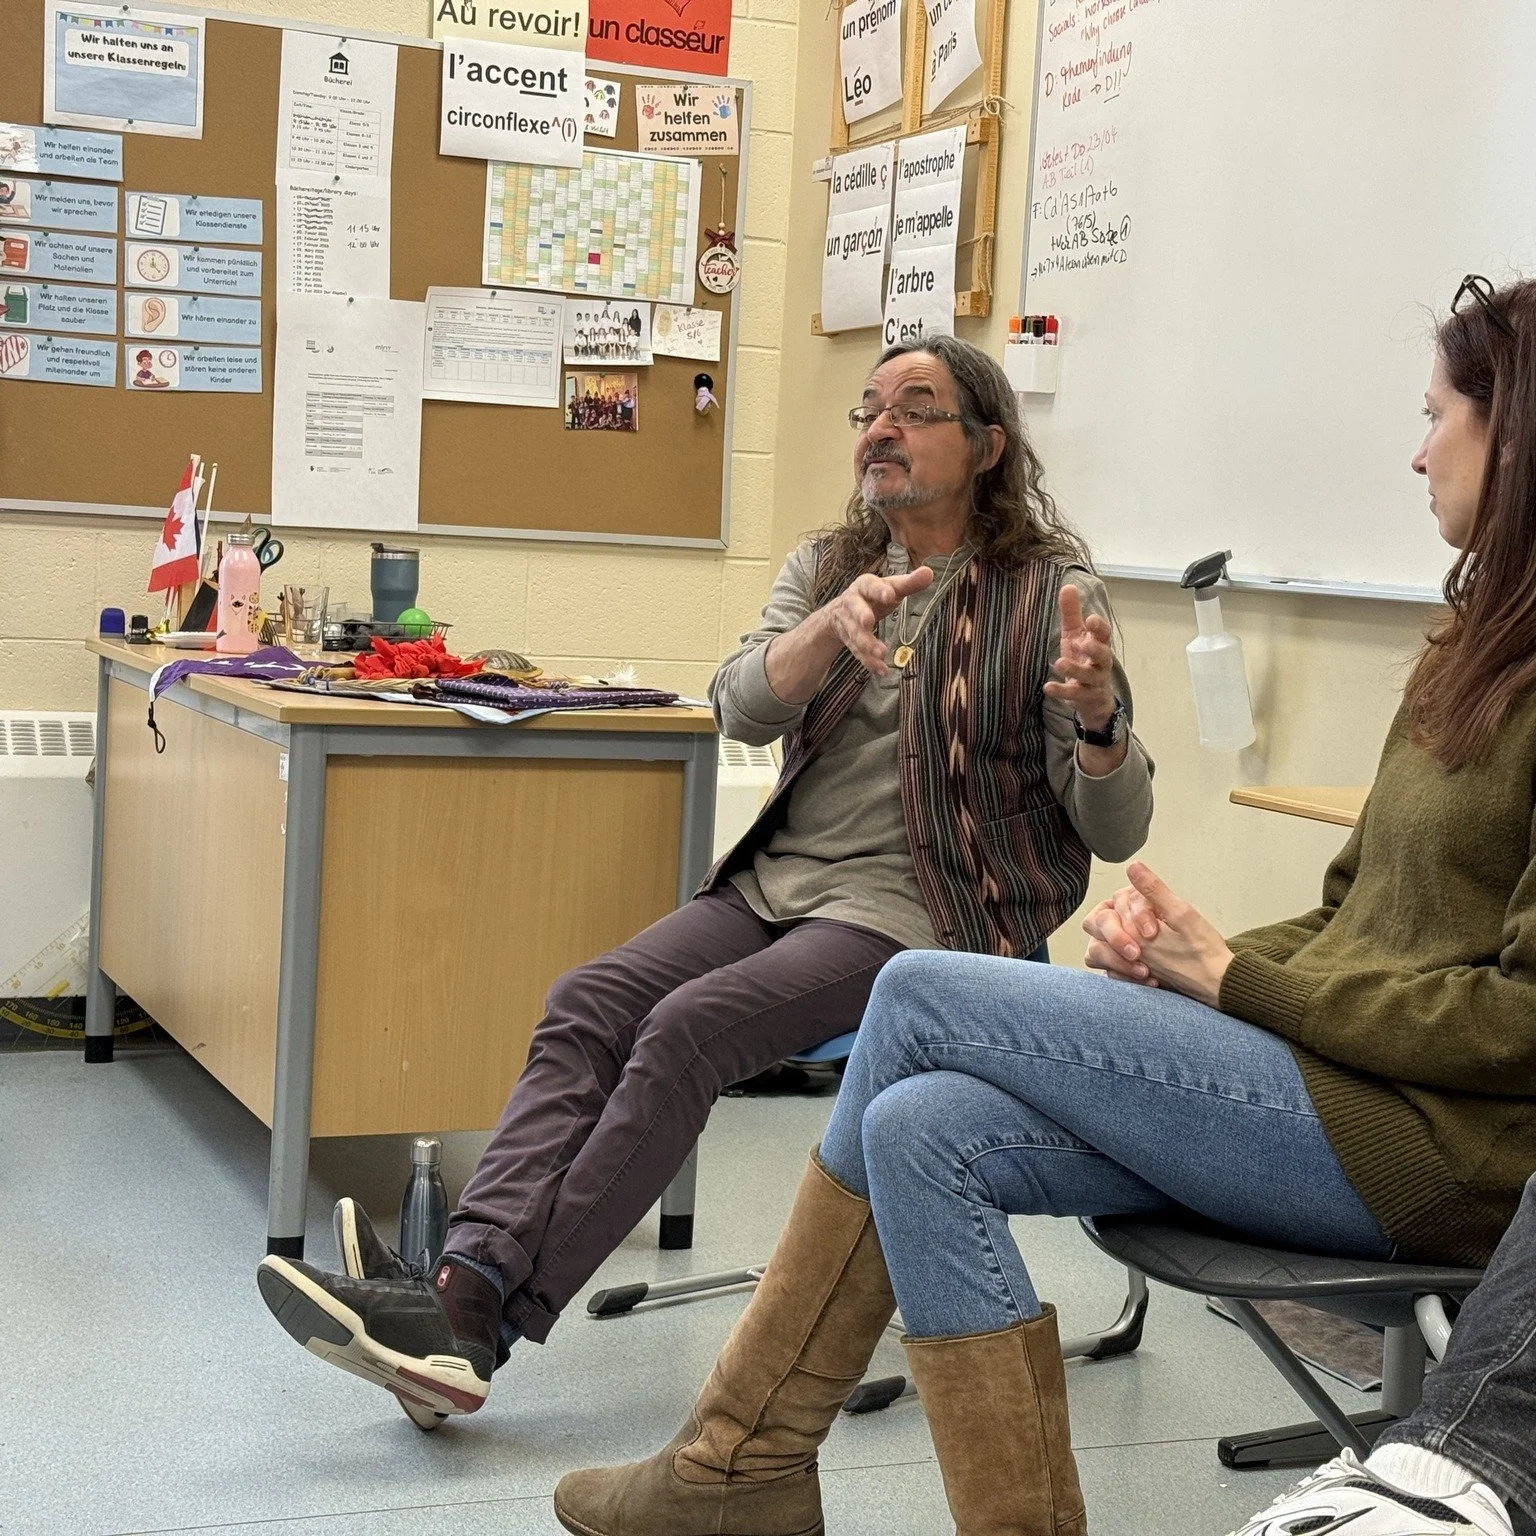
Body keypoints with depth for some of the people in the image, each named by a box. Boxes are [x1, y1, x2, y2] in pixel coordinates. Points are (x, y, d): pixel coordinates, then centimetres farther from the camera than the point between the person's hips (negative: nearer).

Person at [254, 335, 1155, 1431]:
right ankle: (465, 1289, -32)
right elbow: (742, 708, -7)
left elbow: (1115, 831, -6)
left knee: (688, 1029, -27)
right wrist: (836, 626, -27)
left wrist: (1099, 718, -28)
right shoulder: (828, 567, 13)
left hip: (920, 910, -5)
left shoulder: (1049, 592, -1)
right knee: (590, 1004, -20)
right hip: (782, 879, 6)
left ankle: (484, 1326, -27)